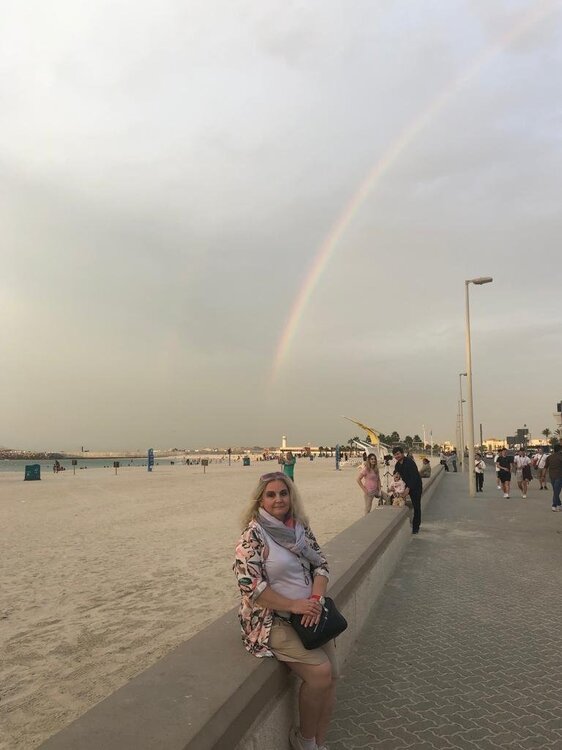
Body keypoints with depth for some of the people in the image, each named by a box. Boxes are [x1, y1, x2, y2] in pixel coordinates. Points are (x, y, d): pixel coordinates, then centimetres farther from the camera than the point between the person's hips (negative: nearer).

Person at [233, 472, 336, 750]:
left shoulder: (300, 527, 4)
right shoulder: (254, 534, -15)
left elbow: (321, 565, 7)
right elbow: (250, 585, -20)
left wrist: (315, 599, -12)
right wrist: (294, 605, -20)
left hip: (308, 612, 6)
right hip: (271, 619, -6)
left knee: (331, 675, -1)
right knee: (320, 672, -15)